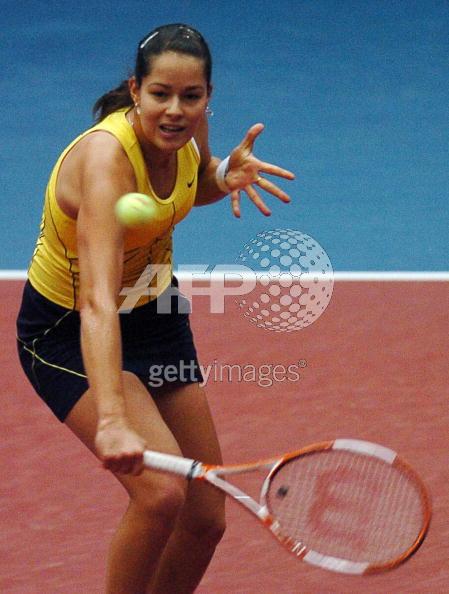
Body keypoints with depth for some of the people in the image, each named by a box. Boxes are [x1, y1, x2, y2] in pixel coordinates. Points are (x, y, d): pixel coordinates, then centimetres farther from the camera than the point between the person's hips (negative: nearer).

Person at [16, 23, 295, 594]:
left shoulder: (187, 129, -13)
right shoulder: (105, 160, -34)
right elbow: (98, 303, -46)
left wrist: (227, 175, -11)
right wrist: (112, 420, -59)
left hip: (154, 311, 7)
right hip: (70, 332, -7)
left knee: (205, 519, 5)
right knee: (160, 492, -27)